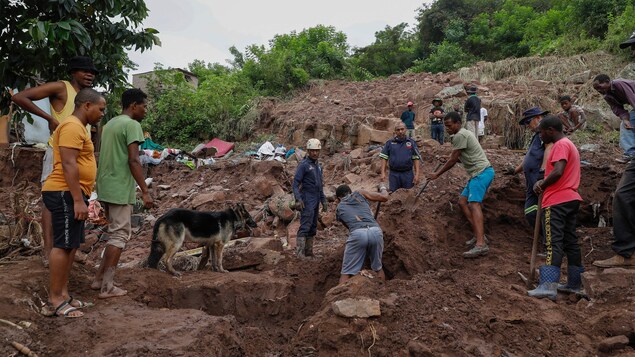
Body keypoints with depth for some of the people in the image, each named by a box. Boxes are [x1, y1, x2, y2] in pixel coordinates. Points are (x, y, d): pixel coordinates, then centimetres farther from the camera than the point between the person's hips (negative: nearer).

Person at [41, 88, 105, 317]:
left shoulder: (77, 127, 21)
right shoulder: (72, 126, -13)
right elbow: (68, 164, -21)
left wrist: (80, 198, 24)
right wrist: (78, 200, -23)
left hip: (70, 195, 11)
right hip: (65, 194, -11)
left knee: (70, 245, 12)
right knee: (63, 245, -8)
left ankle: (63, 294, 18)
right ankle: (55, 300, -3)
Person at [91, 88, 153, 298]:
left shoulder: (110, 124, 16)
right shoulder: (131, 124, -12)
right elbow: (133, 160, -19)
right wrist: (145, 191, -18)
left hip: (106, 188, 9)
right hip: (120, 189, -9)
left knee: (116, 233, 17)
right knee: (119, 236, -2)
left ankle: (100, 279, 19)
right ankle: (107, 287, 1)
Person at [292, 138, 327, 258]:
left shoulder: (318, 166, 15)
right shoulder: (303, 165, -9)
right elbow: (295, 184, -15)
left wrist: (324, 201, 16)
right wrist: (298, 199, -27)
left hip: (315, 201, 8)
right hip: (307, 200, -8)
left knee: (313, 227, 8)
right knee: (305, 226, -14)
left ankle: (309, 252, 13)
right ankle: (300, 253, -16)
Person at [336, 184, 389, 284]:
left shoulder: (339, 209, 27)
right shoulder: (360, 193, 25)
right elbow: (384, 197, 26)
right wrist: (382, 188, 48)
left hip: (357, 234, -1)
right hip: (376, 231, 2)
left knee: (346, 273, 6)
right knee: (378, 268, 23)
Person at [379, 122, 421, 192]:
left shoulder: (411, 143, 6)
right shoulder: (389, 143, 6)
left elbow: (416, 159, 4)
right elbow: (384, 158, 5)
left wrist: (417, 174, -5)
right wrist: (383, 173, -5)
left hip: (408, 174, 0)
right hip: (394, 174, 0)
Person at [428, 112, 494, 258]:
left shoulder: (460, 135, -11)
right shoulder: (463, 134, 21)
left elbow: (453, 160, -9)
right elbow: (458, 158, 25)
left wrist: (437, 174, -3)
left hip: (481, 172, -11)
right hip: (477, 174, 11)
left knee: (474, 204, -22)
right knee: (462, 201, 11)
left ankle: (481, 244, -33)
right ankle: (479, 235, 11)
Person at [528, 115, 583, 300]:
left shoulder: (561, 145, -10)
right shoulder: (569, 145, 22)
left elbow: (557, 172, -24)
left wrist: (541, 185, -9)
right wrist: (543, 182, 3)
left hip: (557, 201, -10)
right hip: (571, 199, 10)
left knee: (553, 243, -15)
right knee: (570, 241, 13)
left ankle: (548, 286, -19)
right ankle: (574, 283, 19)